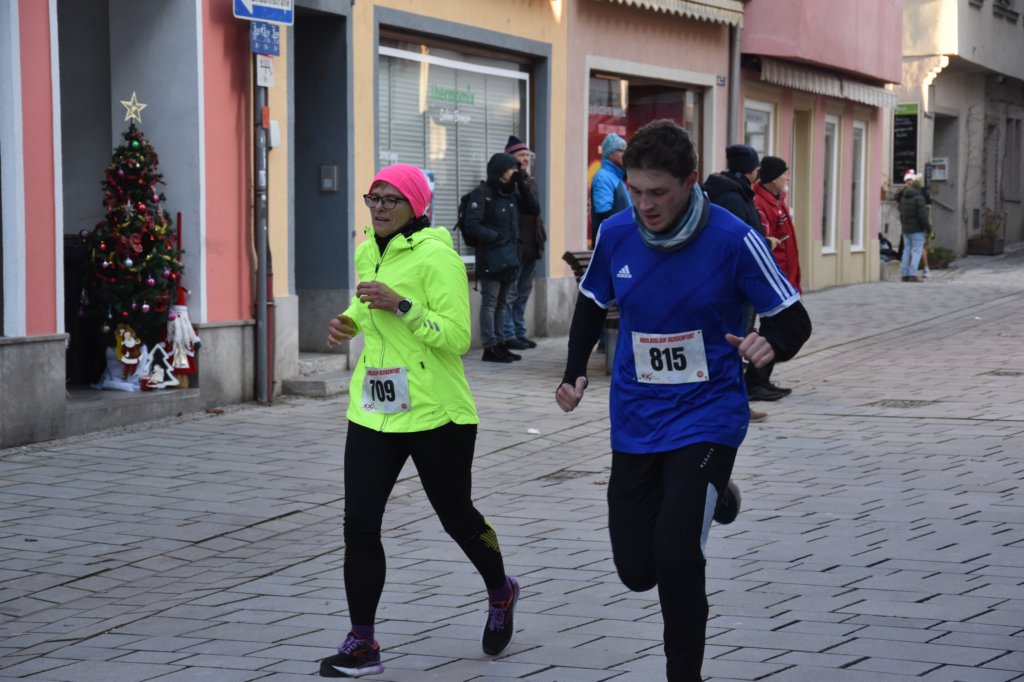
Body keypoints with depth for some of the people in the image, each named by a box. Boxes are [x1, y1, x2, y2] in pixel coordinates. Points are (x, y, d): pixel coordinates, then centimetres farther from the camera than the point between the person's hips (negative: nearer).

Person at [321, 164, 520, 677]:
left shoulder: (436, 256, -14)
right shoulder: (367, 251, 8)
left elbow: (457, 337, -19)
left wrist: (400, 305, -27)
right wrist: (349, 321, 7)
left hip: (435, 414, -6)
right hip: (372, 413, 6)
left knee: (456, 516, 11)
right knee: (359, 524, -3)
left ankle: (500, 593, 40)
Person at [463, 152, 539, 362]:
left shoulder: (510, 193, 14)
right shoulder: (482, 193, -9)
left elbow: (534, 209, 14)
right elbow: (472, 225, -14)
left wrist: (522, 185, 4)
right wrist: (496, 236, -13)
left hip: (510, 258, 8)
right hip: (491, 258, -8)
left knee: (502, 304, 12)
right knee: (490, 302, -5)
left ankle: (499, 344, 18)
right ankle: (490, 347, -4)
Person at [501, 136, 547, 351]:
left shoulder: (529, 180, 17)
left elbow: (534, 208, 15)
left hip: (530, 245, 9)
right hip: (514, 245, -9)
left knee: (523, 292, 13)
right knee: (511, 292, -4)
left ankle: (519, 332, 19)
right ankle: (508, 335, -2)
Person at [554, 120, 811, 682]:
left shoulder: (733, 240, -17)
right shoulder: (616, 234, -5)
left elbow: (794, 320, -9)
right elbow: (592, 305, 14)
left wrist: (772, 344, -32)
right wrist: (575, 372, 0)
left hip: (706, 419, -4)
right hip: (636, 423, 4)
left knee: (675, 556, -20)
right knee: (636, 568, 7)